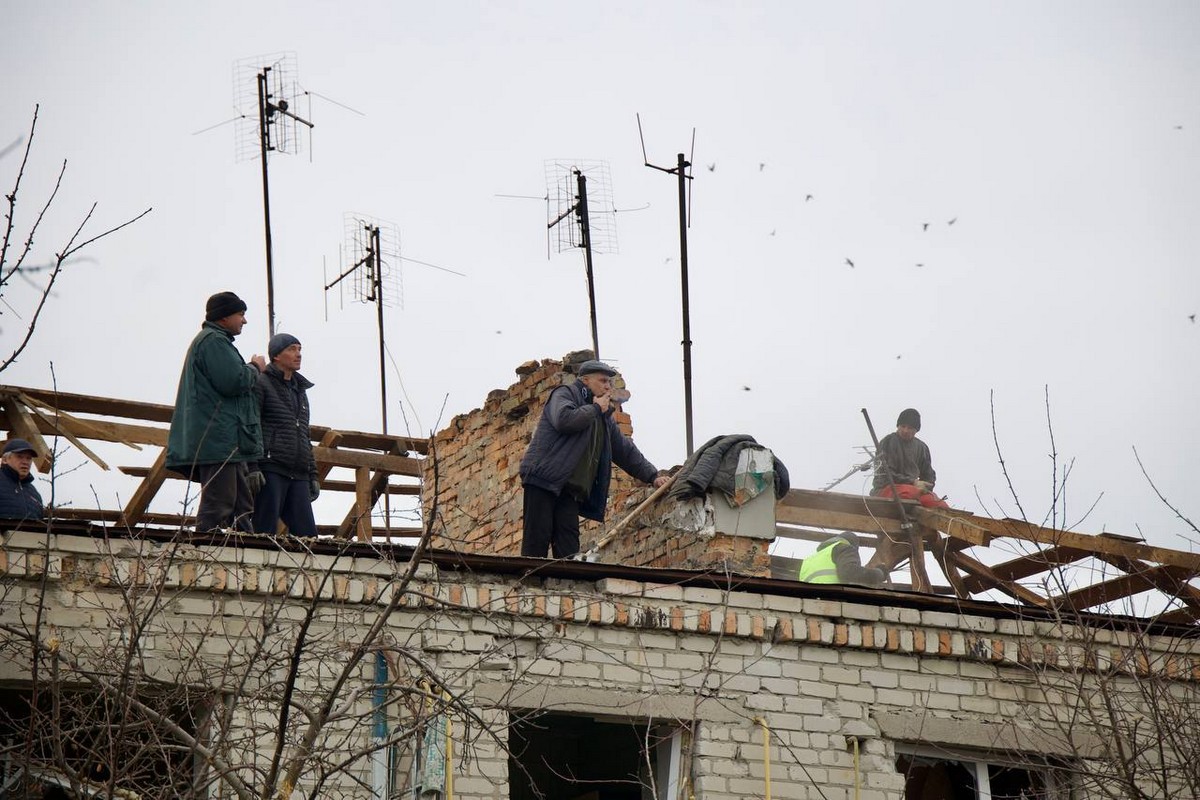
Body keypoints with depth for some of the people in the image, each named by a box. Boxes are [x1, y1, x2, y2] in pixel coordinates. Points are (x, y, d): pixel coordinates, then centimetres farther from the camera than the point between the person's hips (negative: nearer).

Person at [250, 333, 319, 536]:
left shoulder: (300, 391, 26)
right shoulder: (261, 384, 2)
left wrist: (313, 474, 21)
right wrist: (252, 467, -18)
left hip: (298, 475, 7)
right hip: (270, 471, -7)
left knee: (307, 533, -3)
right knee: (265, 532, -11)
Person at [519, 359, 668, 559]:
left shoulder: (604, 418, 28)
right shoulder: (565, 393, 4)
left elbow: (626, 450, 30)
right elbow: (563, 419, -18)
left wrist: (652, 476, 21)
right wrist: (595, 408, -5)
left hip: (570, 488, 8)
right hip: (543, 477, -7)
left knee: (568, 546, -6)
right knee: (538, 537, -13)